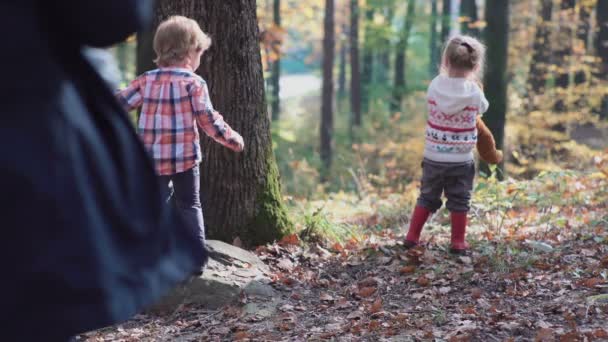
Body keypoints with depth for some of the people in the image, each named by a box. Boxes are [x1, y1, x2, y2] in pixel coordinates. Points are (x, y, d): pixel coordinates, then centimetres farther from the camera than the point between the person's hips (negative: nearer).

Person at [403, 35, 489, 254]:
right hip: (461, 160, -2)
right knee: (459, 202, 10)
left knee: (427, 197, 17)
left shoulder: (435, 86, -7)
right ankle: (458, 242, 12)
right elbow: (483, 108, 8)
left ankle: (412, 237, 20)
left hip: (433, 157, 2)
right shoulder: (474, 93, -11)